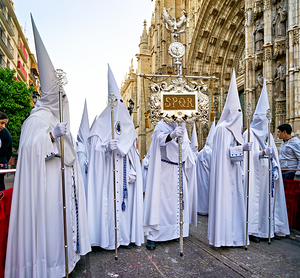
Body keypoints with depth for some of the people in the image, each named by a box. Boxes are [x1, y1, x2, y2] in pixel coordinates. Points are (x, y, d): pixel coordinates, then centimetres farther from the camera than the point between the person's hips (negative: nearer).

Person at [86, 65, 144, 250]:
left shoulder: (128, 124, 13)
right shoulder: (101, 123, 2)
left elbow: (134, 150, 11)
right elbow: (94, 146, -5)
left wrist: (133, 170, 2)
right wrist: (107, 147, -25)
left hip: (124, 172, 4)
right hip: (107, 173, -3)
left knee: (127, 198, 5)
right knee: (108, 199, -3)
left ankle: (126, 235, 20)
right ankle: (108, 238, 12)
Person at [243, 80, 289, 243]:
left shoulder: (268, 134, 16)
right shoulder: (249, 133, -3)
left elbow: (273, 154, 13)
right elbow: (249, 154, -8)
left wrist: (275, 168, 4)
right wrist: (264, 152, -21)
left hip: (267, 173, 7)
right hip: (255, 172, -6)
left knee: (269, 197, 7)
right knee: (255, 197, -6)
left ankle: (270, 229, 17)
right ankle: (252, 231, 2)